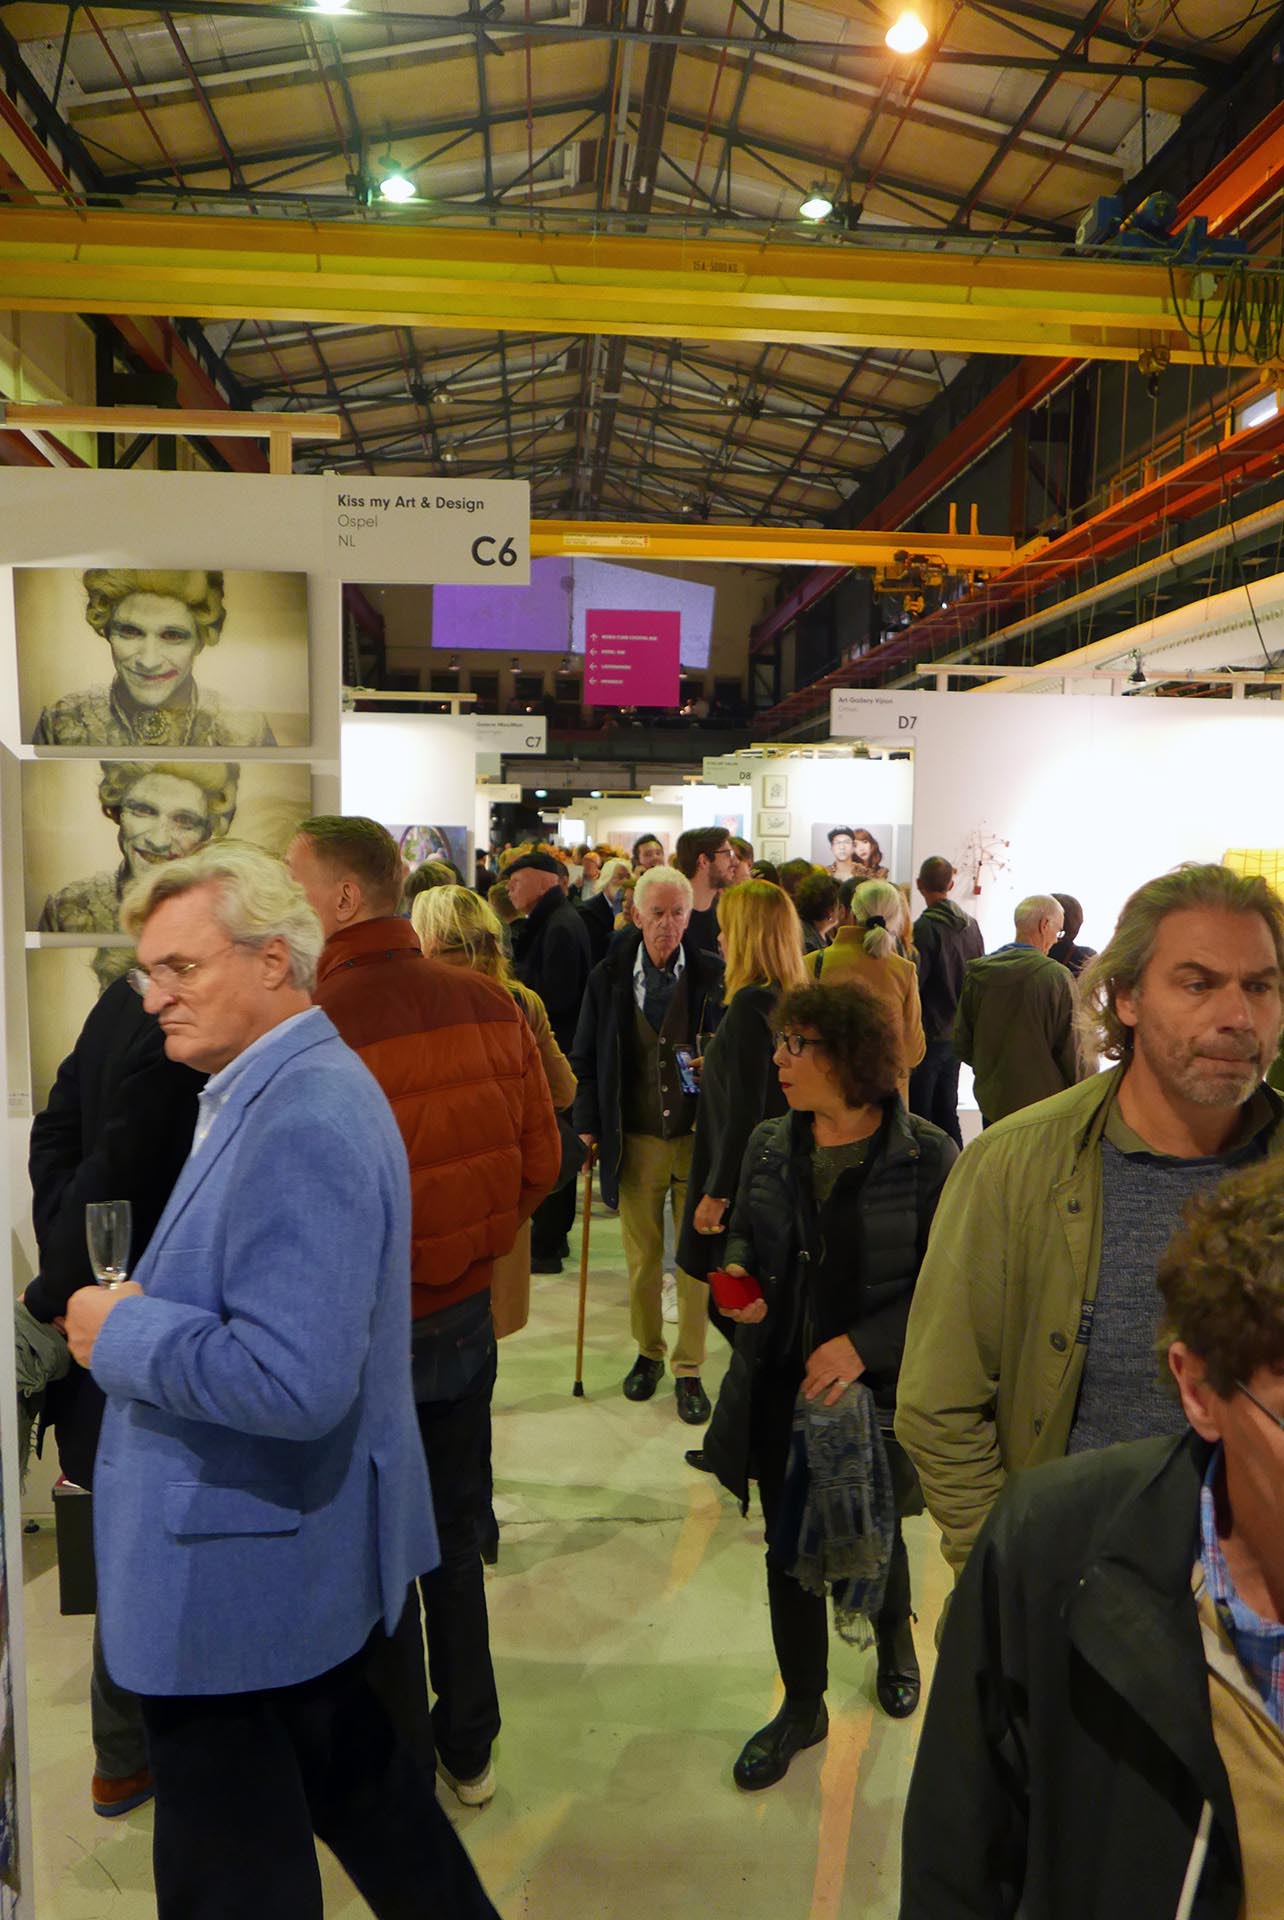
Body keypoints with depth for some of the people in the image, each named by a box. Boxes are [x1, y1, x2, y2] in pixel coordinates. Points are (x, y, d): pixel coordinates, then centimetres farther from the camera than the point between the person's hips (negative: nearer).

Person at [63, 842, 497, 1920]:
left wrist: (122, 1332, -19)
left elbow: (292, 1380, -32)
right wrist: (144, 1301, 2)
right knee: (362, 1790, 26)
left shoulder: (301, 1123, -26)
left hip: (237, 1583, -9)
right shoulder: (300, 1089, 6)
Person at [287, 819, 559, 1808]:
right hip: (465, 1308, 5)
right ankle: (469, 1748, 38)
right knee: (456, 1537, 22)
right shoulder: (491, 1005, -8)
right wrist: (476, 1244, 10)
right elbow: (540, 1159, -2)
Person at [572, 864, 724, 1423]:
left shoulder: (713, 975, -7)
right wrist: (589, 1123, 2)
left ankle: (689, 1370, 21)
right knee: (642, 1257, 15)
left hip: (698, 1138, -1)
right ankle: (648, 1352, 34)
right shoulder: (609, 977, -1)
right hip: (634, 1140, 2)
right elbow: (587, 1058, 6)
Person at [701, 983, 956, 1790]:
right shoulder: (770, 1146, -2)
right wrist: (739, 1277, -9)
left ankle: (895, 1639, 55)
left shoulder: (926, 1157, -16)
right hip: (779, 1388, 3)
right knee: (789, 1550, 15)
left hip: (877, 1392, -3)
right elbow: (743, 1234, 13)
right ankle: (803, 1708, 38)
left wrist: (862, 1345, -21)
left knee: (873, 1538, 20)